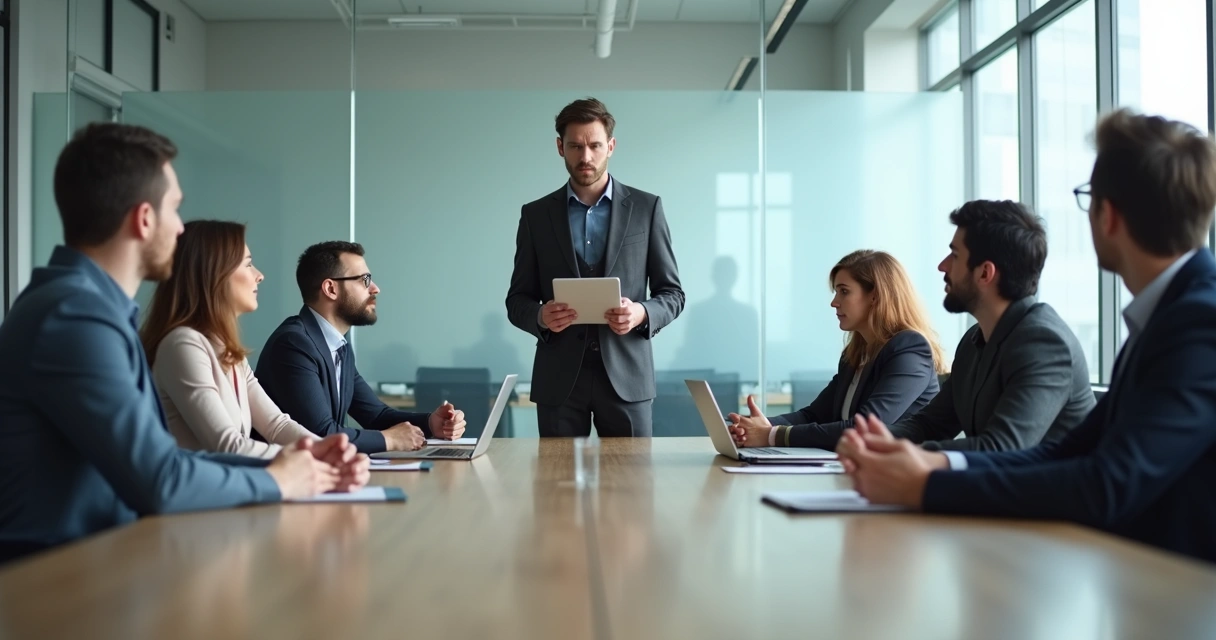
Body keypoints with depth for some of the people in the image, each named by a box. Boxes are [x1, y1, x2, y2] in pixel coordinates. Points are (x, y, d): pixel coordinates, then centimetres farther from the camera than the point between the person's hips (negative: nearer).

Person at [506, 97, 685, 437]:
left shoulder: (646, 207, 5)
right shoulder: (535, 215, 8)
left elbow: (672, 293, 6)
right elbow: (517, 300, 10)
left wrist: (641, 314, -15)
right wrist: (540, 316, -13)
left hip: (625, 374, -1)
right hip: (559, 378, 1)